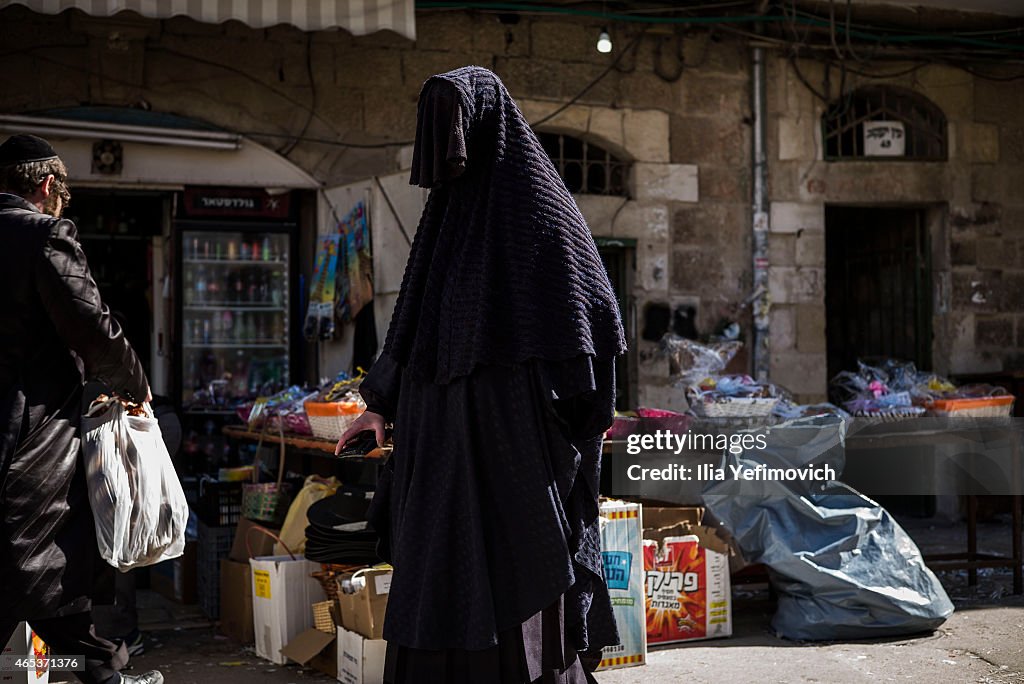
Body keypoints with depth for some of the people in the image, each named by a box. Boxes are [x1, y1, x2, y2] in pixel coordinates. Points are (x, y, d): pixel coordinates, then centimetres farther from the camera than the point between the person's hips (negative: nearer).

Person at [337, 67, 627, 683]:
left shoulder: (539, 203, -5)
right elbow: (414, 318, 22)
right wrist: (381, 403, 24)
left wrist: (576, 418, -16)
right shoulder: (449, 206, 17)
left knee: (514, 572, -3)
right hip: (447, 432, 7)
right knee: (443, 574, 7)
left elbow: (590, 311, -10)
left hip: (515, 427, -7)